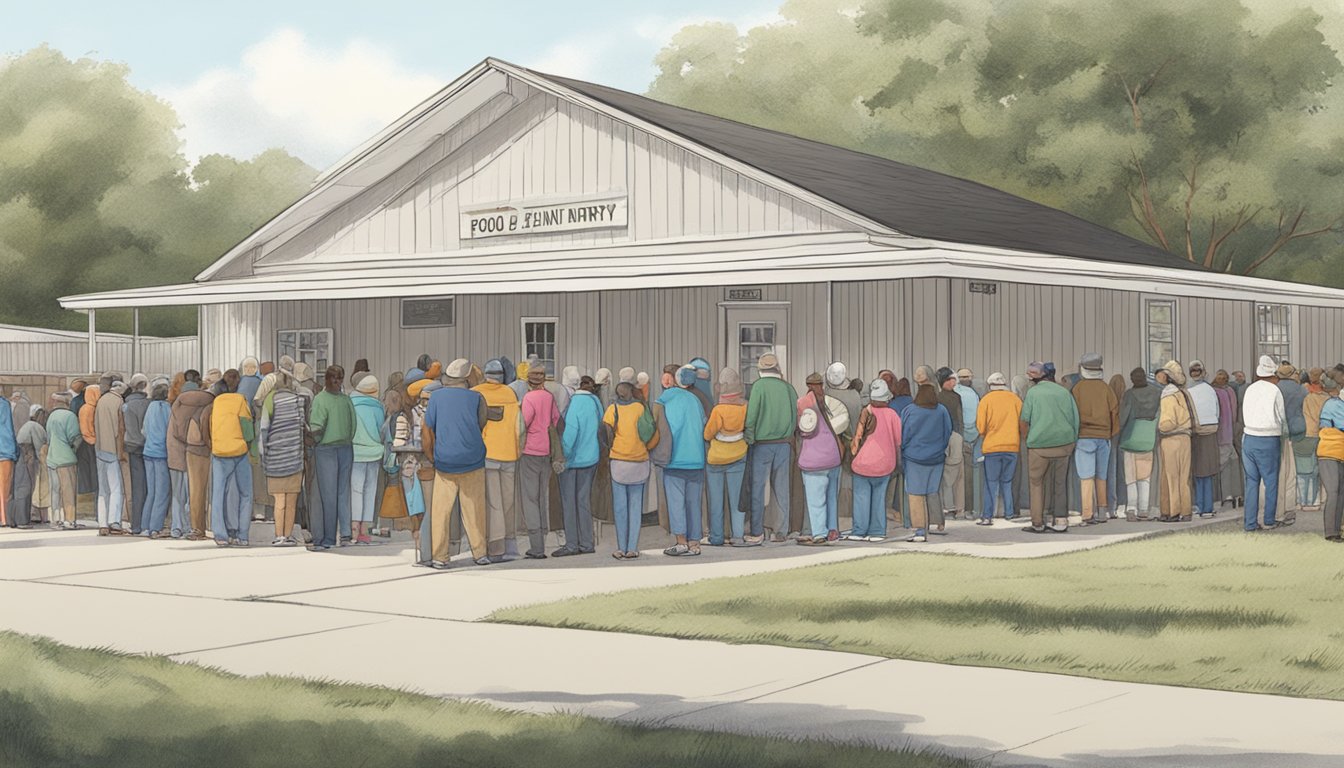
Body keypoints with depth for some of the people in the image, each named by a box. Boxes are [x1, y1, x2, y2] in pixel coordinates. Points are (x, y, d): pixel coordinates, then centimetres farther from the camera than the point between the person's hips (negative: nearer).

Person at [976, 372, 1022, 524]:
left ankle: (987, 516, -5)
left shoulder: (986, 400, -5)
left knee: (991, 483, 1)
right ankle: (1009, 513, 16)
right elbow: (1023, 424, 7)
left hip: (992, 447, -3)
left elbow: (980, 426, -6)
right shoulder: (1015, 399, 4)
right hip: (1012, 447, 3)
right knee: (1007, 481, 16)